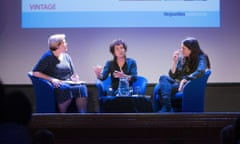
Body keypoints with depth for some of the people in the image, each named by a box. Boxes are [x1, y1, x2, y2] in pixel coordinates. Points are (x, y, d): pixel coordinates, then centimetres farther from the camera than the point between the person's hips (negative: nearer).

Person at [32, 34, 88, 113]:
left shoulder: (66, 56, 18)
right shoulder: (48, 57, 0)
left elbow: (73, 74, 20)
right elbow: (35, 72, -7)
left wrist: (75, 77, -6)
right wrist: (51, 79, -17)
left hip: (69, 83, 5)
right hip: (57, 85, -5)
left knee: (82, 87, -29)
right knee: (64, 88, -40)